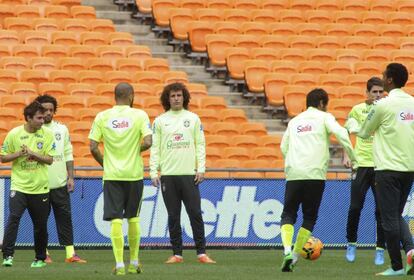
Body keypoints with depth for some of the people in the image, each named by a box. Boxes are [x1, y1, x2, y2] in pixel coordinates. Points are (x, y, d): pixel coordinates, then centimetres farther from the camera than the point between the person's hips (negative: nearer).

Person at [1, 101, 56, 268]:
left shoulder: (47, 134, 0)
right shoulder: (14, 134, -3)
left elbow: (49, 159, -4)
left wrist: (32, 153, -19)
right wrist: (19, 153, -14)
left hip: (40, 187, 1)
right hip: (19, 185, -1)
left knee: (40, 225, 8)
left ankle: (40, 258, 24)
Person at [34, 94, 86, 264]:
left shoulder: (62, 129, 10)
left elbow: (68, 154, 12)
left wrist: (70, 177, 6)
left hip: (60, 183, 3)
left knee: (65, 218, 0)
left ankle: (70, 253, 0)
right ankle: (44, 253, 10)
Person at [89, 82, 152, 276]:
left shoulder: (102, 117, 0)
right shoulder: (139, 115, -4)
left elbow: (93, 148, -3)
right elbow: (147, 142, -14)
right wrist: (137, 150, 7)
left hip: (111, 175, 0)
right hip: (134, 173, 0)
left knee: (115, 219, -1)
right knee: (133, 218, 15)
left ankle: (119, 264, -8)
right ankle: (134, 262, 21)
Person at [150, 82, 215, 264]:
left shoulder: (193, 119, 8)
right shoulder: (160, 121, 8)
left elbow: (200, 145, 7)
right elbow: (155, 148, 6)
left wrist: (201, 169, -3)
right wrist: (154, 172, -3)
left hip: (189, 174, -1)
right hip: (168, 175, 1)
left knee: (195, 214, -4)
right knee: (173, 216, 3)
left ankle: (201, 253, -1)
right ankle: (177, 254, 8)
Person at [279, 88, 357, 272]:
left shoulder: (294, 121, 20)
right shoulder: (324, 117, 8)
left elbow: (283, 147, 16)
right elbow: (340, 133, -9)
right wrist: (352, 157, -3)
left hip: (293, 174, 3)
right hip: (316, 174, -3)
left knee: (288, 214, 6)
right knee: (309, 216, 10)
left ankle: (287, 251, -18)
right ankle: (295, 256, 1)